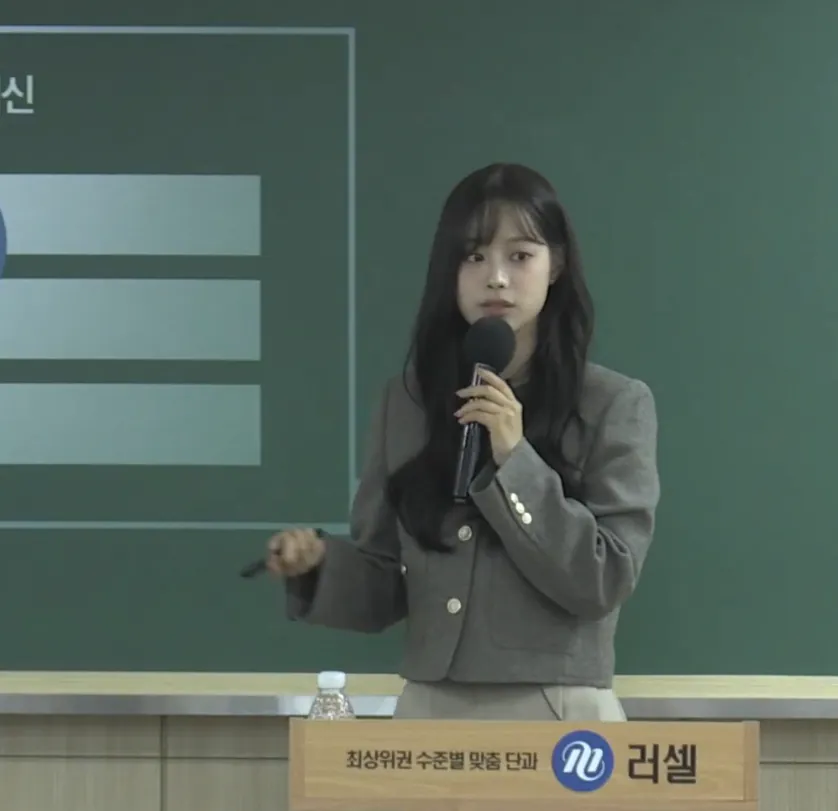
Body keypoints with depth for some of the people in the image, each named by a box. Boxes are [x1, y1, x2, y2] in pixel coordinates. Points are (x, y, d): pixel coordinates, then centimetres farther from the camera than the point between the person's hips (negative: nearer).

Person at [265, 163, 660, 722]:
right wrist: (320, 564, -11)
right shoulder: (408, 401, 5)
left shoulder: (615, 405, -4)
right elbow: (387, 585, 8)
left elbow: (604, 581, -11)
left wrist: (514, 461, -16)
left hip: (557, 713, -3)